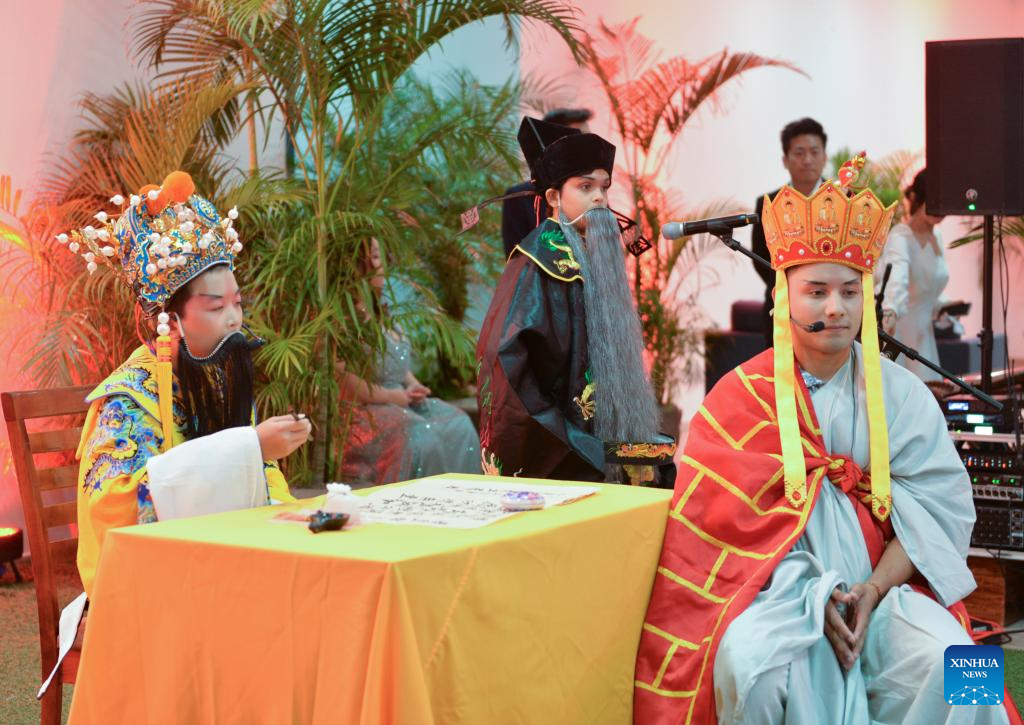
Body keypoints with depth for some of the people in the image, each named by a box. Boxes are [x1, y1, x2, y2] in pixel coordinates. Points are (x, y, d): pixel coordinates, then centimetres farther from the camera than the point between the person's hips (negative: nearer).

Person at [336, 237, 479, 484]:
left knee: (459, 425, -10)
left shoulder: (377, 312, 18)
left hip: (401, 403, 9)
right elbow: (342, 379, -21)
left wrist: (412, 384, 7)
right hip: (362, 410, -9)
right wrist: (390, 396, -14)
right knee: (420, 438, -31)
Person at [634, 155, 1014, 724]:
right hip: (777, 588, -1)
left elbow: (940, 507, -2)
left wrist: (874, 590, -16)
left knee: (947, 663, -27)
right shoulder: (741, 398, 2)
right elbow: (743, 520, -4)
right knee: (751, 664, -33)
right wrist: (815, 596, -16)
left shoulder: (902, 395, 6)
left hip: (885, 584, 2)